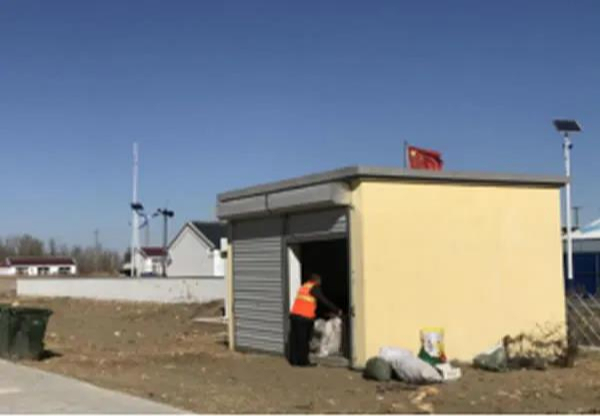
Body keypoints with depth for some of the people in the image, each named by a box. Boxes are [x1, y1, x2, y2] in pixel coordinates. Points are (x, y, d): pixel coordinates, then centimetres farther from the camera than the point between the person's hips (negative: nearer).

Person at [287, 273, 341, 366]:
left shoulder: (303, 287, 20)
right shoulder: (314, 288, -4)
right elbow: (324, 301, -4)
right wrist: (336, 310, 3)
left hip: (294, 314, 8)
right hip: (304, 317, -8)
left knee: (294, 339, 10)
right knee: (303, 339, -1)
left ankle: (293, 360, 14)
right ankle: (303, 361, 3)